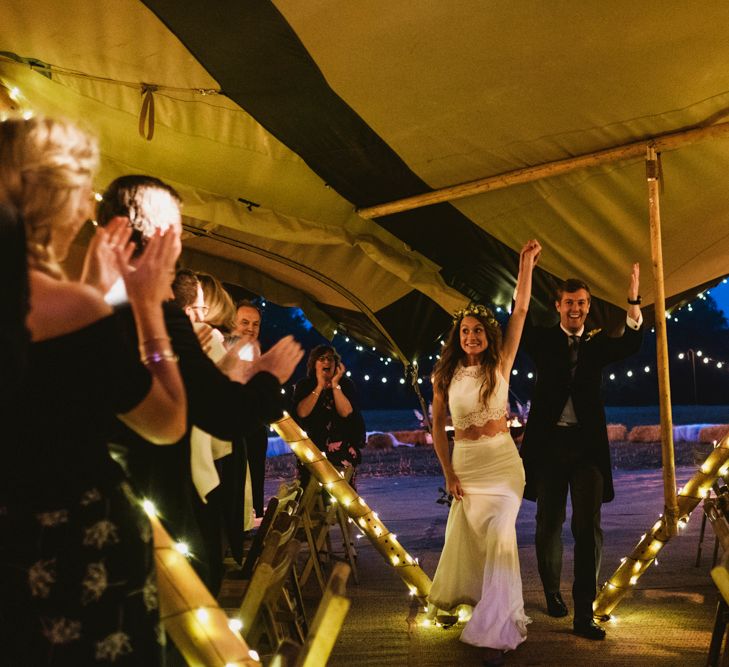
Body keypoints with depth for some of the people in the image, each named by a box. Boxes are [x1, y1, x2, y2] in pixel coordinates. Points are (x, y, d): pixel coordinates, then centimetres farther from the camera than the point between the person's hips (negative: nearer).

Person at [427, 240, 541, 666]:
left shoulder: (500, 364, -5)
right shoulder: (446, 375, -2)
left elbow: (521, 311, -11)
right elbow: (437, 426, 3)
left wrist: (526, 263, -16)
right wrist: (447, 472, -1)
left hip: (502, 459, -2)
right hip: (465, 461, 2)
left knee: (499, 532, -15)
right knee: (465, 533, 14)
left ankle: (498, 629, -8)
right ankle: (456, 596, 43)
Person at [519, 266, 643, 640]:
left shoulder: (598, 343, 7)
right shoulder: (543, 340, 5)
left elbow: (631, 344, -11)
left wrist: (633, 301, -26)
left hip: (587, 444, 0)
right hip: (549, 442, 0)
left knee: (588, 527, -5)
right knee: (549, 524, 11)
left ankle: (584, 615, 0)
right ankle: (552, 592, 33)